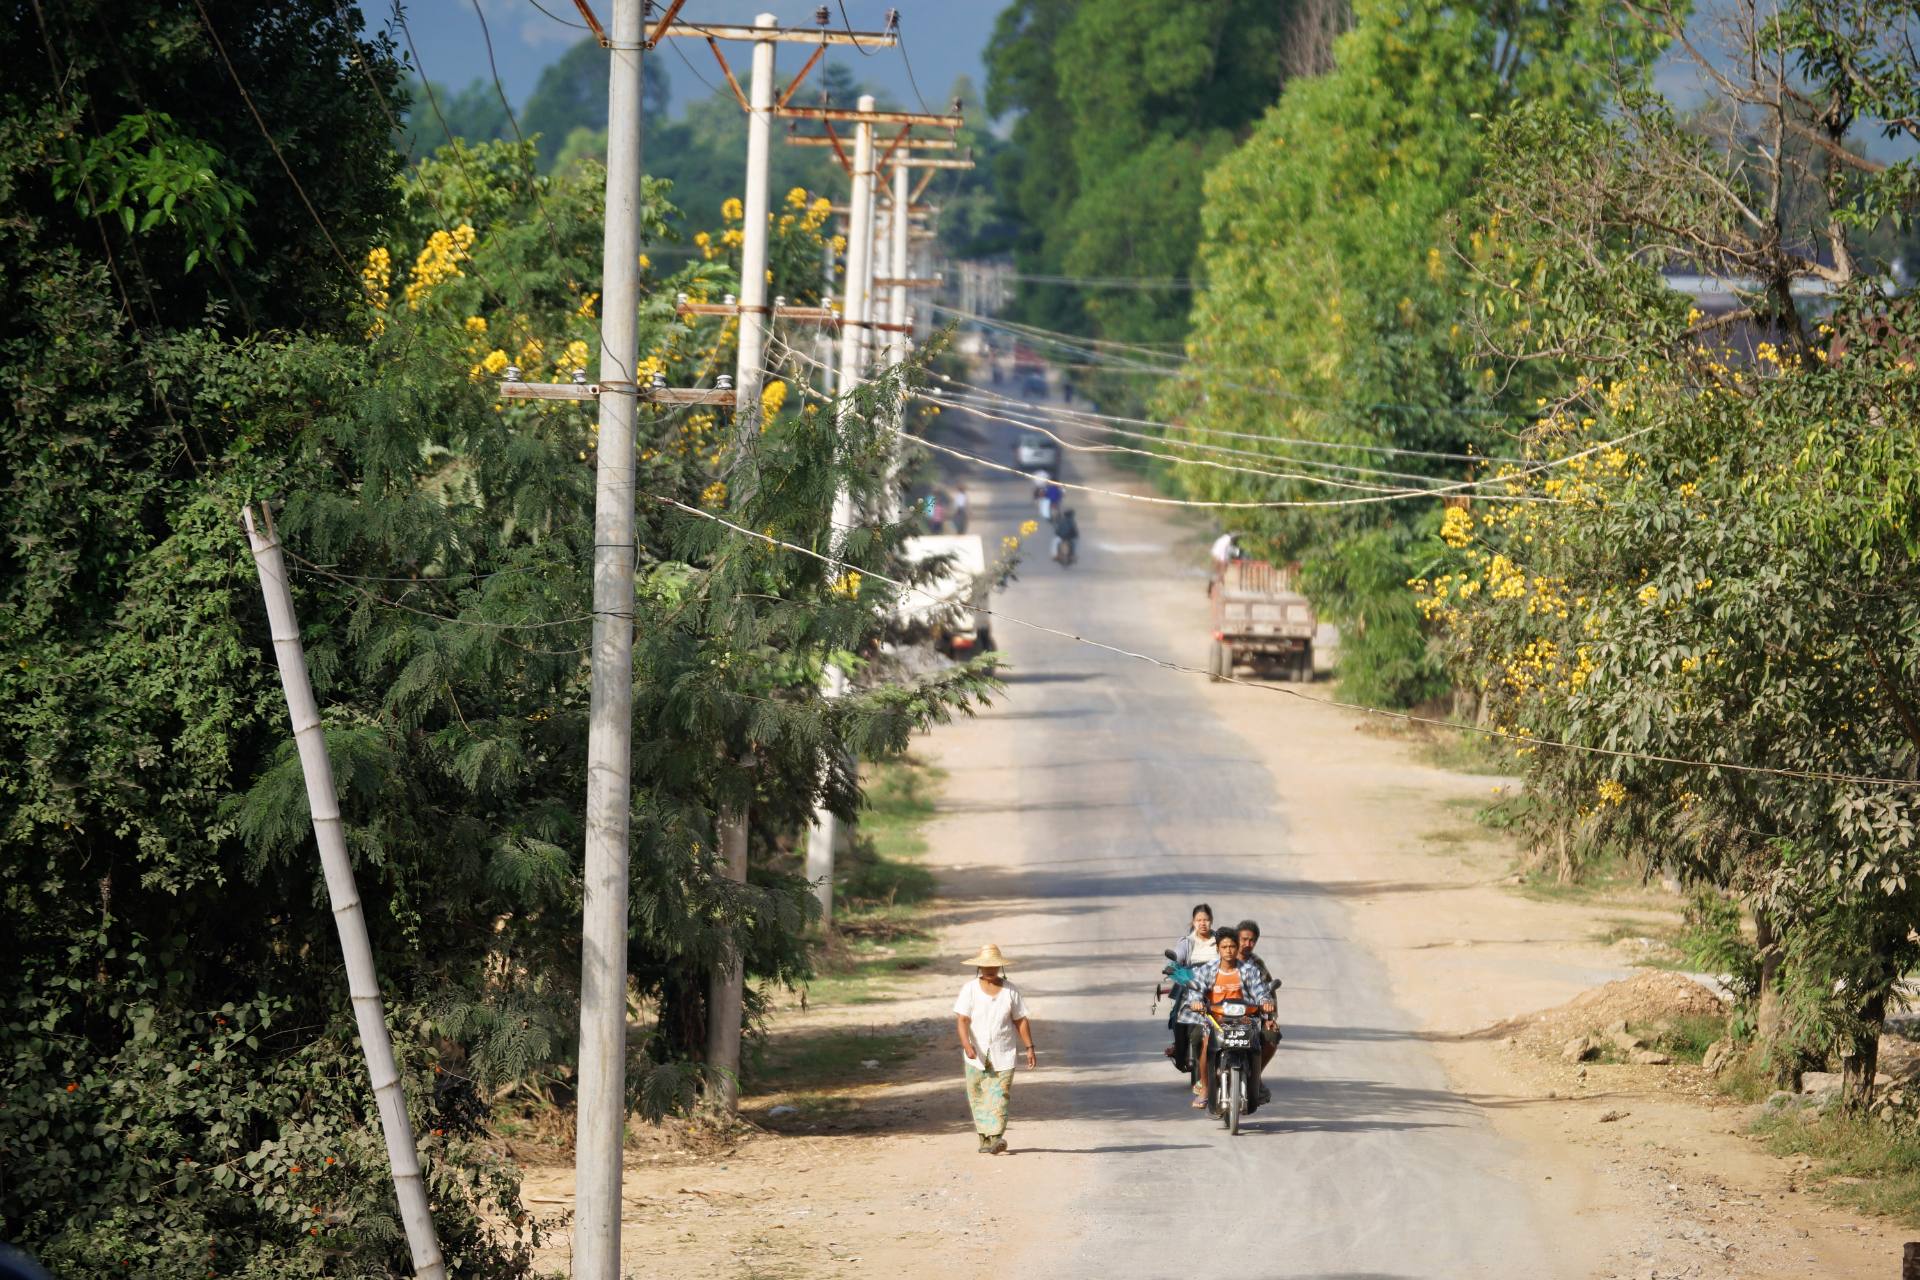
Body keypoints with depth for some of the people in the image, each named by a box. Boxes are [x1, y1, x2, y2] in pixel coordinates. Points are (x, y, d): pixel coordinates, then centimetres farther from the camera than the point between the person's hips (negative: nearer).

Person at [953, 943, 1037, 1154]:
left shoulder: (1010, 990, 6)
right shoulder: (970, 990, -1)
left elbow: (1020, 1021, 11)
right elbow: (962, 1020, -10)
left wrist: (1030, 1048, 6)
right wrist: (966, 1044, -26)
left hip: (1003, 1055, 0)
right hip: (976, 1055, 0)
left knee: (1000, 1095, -12)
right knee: (978, 1098, 4)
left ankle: (996, 1138, -21)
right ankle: (984, 1138, 16)